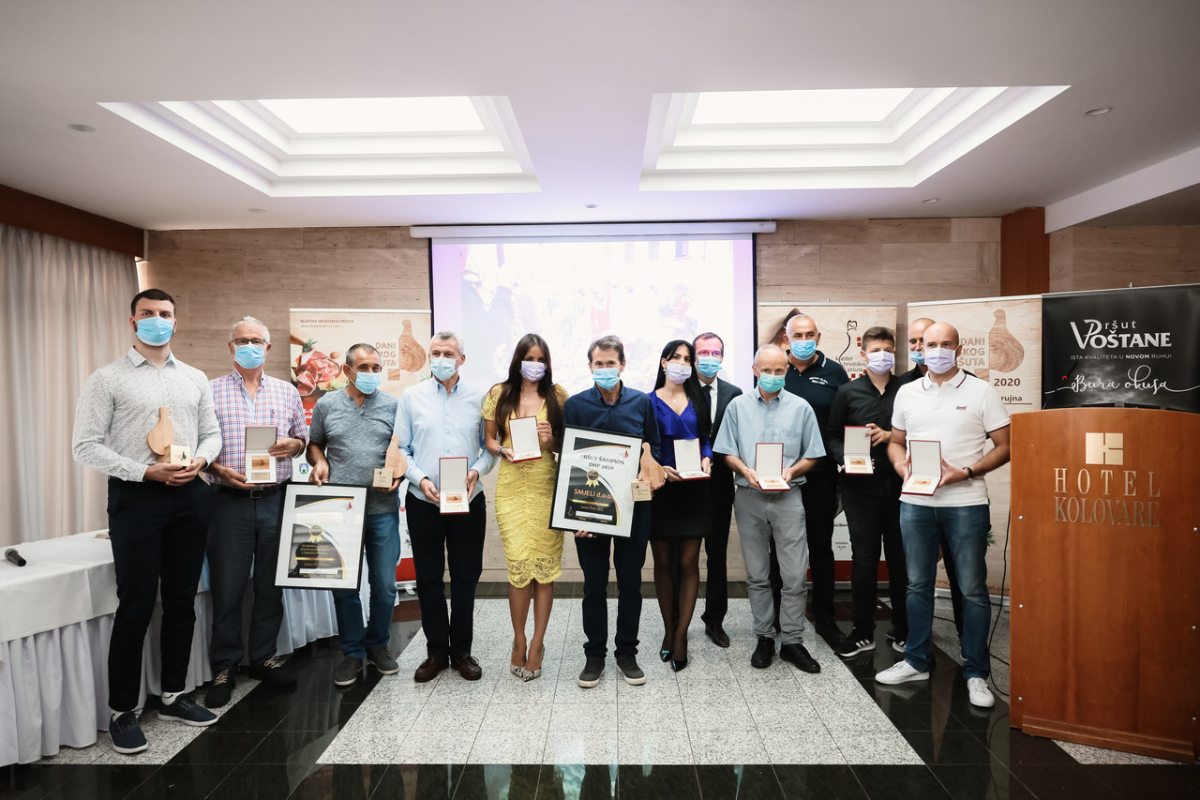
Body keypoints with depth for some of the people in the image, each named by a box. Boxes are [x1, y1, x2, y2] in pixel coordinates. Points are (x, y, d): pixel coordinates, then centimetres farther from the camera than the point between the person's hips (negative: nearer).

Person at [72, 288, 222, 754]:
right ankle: (123, 711, 15)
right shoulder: (108, 379, -1)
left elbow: (212, 433, 15)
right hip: (136, 496, -4)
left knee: (182, 601, 11)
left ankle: (174, 695, 26)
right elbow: (85, 445, -6)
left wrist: (202, 458, -7)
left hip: (189, 495, 4)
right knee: (136, 605, -1)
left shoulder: (195, 379, 12)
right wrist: (145, 472, -16)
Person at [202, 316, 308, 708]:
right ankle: (224, 668, 18)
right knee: (227, 586, 3)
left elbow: (303, 437, 15)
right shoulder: (211, 391, 4)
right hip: (230, 500, -2)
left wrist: (294, 444, -7)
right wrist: (221, 470, -14)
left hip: (276, 499, 2)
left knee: (271, 584, 10)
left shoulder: (287, 392, 12)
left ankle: (264, 658, 25)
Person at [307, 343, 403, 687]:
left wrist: (399, 473, -9)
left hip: (382, 508, 0)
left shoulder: (392, 406, 5)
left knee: (384, 585, 6)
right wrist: (319, 462, -3)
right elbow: (314, 444, 17)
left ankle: (378, 644, 28)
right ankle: (352, 652, 24)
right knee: (344, 585, 8)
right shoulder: (326, 405, 7)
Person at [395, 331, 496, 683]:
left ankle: (462, 651, 24)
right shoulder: (412, 397, 4)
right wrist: (421, 479, -12)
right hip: (423, 502, 0)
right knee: (428, 578, 9)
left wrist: (476, 471, -13)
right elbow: (400, 449, 2)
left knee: (466, 578, 8)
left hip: (469, 502, 0)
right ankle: (436, 651, 24)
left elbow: (491, 446, 4)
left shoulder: (479, 398, 3)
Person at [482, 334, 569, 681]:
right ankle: (520, 641, 17)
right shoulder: (499, 394, 8)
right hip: (512, 486, 0)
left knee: (545, 566, 1)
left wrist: (552, 441, -11)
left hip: (547, 486, 0)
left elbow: (569, 442, 9)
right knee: (519, 564, -4)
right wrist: (504, 451, -7)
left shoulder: (557, 395, 6)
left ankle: (536, 643, 17)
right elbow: (488, 440, 13)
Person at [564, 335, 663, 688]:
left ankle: (627, 653, 26)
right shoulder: (575, 404, -1)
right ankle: (594, 654, 24)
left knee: (630, 582, 10)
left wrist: (647, 472, -12)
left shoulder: (642, 403, 3)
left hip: (632, 504, 1)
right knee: (594, 584, 9)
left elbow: (654, 448, 10)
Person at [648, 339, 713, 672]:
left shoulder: (697, 401, 10)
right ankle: (669, 631, 22)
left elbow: (705, 438, 12)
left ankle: (680, 636, 11)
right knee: (663, 563, 7)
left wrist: (706, 458, -8)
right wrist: (658, 468, -18)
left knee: (689, 563, 1)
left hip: (693, 491, 2)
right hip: (660, 490, -2)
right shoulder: (649, 402, 1)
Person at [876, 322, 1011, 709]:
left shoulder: (981, 392, 0)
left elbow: (1004, 446, -1)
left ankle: (976, 673, 16)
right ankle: (916, 662, 24)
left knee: (972, 589, 3)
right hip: (915, 502, 4)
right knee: (917, 585, 11)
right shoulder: (907, 393, 11)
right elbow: (895, 442, 18)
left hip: (966, 503, -3)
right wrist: (901, 464, -3)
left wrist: (965, 472, -14)